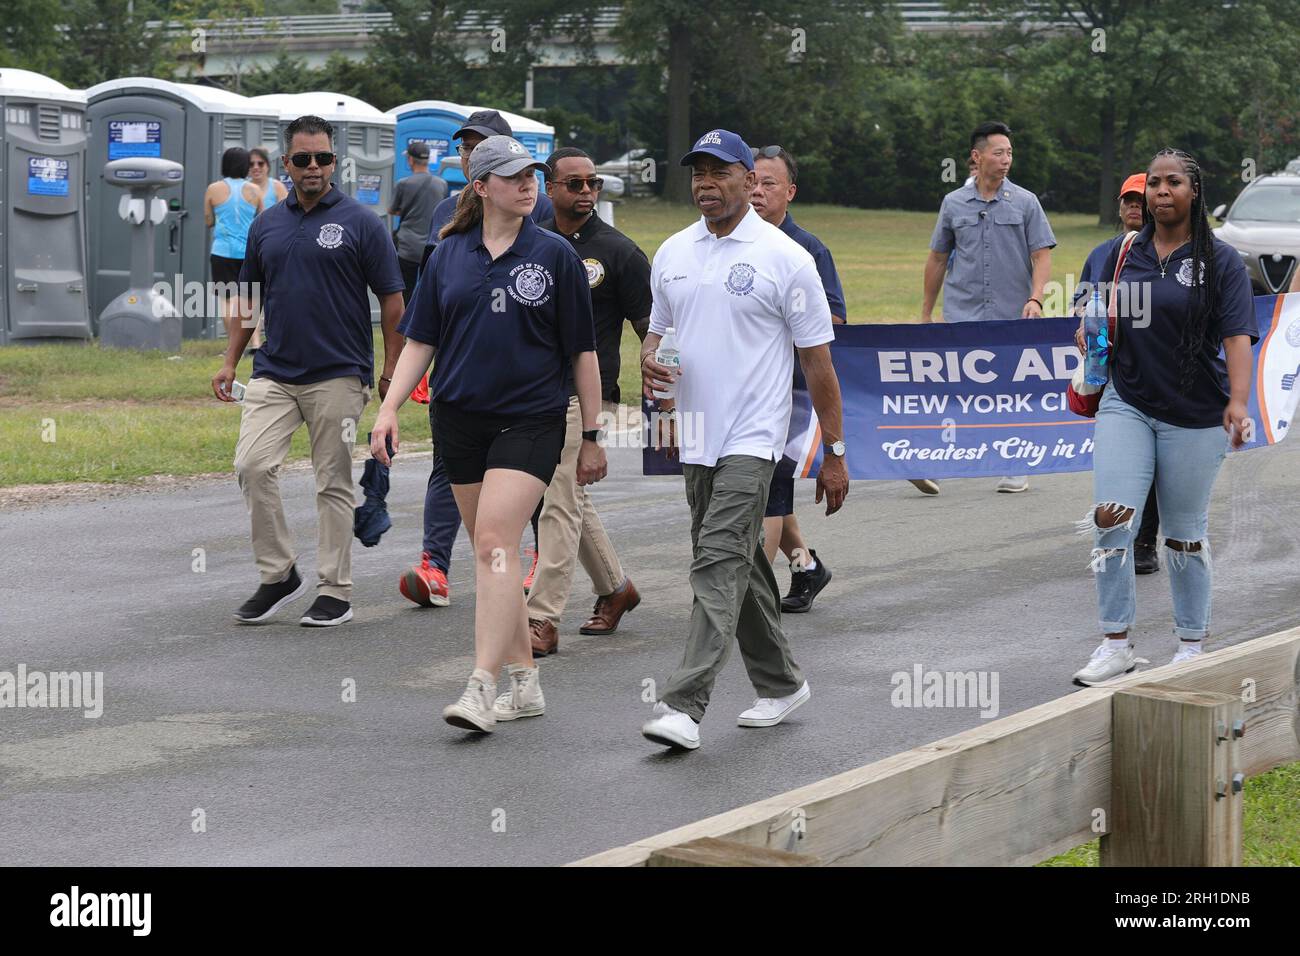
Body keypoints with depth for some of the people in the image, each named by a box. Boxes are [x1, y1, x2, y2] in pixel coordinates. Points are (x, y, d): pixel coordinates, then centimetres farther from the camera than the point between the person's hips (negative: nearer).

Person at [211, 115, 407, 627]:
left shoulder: (360, 222, -3)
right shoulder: (266, 225, 11)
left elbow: (391, 299, -2)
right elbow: (250, 297, 19)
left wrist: (391, 369, -8)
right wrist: (230, 361, 12)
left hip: (338, 374, -4)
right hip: (273, 371, 4)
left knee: (333, 483, 2)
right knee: (253, 464, -10)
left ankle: (336, 592, 10)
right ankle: (277, 575, 4)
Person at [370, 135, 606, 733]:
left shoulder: (554, 256, -1)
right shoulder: (449, 254, 7)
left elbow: (582, 351, 3)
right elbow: (420, 340, 11)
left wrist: (592, 436, 3)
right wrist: (389, 408, -1)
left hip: (530, 420, -4)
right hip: (459, 418, 4)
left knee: (495, 543, -17)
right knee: (489, 550, 8)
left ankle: (481, 688, -19)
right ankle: (525, 683, 18)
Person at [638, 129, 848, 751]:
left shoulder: (786, 258, -6)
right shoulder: (672, 254, 10)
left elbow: (817, 360, -4)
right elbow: (659, 329, 22)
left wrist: (834, 452, -4)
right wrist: (649, 358, -4)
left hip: (752, 438, -7)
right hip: (695, 438, 7)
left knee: (720, 563, -16)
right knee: (739, 565, 15)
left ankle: (683, 706, -22)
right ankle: (780, 683, 30)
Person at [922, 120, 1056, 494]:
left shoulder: (1025, 202, 2)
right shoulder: (953, 203, 7)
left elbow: (1042, 255, -1)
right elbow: (937, 258, 15)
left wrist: (1035, 299, -17)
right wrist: (926, 312, 16)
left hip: (1012, 315, 0)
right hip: (962, 313, 1)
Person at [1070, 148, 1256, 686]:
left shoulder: (1219, 260, -3)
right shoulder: (1124, 255, 9)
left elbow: (1237, 335, -12)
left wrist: (1238, 399, -26)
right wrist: (1091, 333, 0)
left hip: (1194, 416, -3)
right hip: (1127, 405, 3)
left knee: (1185, 534, 6)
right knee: (1110, 518, -11)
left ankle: (1191, 646, 21)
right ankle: (1116, 646, -4)